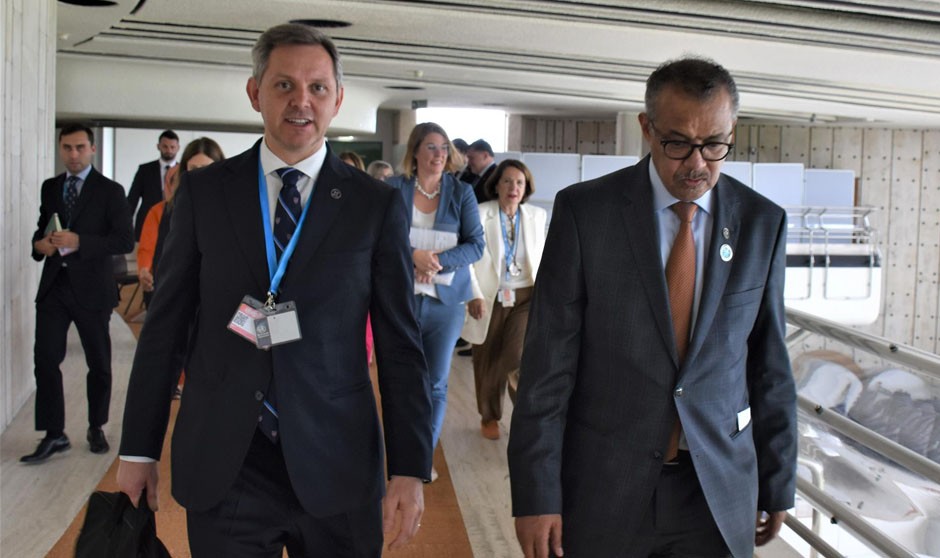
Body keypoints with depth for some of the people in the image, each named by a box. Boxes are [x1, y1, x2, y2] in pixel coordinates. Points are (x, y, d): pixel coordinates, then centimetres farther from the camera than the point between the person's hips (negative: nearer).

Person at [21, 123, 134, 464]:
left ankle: (96, 429, 25)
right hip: (53, 286, 3)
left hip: (91, 288, -3)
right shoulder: (50, 187, 10)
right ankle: (54, 435, 6)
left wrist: (80, 242, -23)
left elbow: (125, 241, -12)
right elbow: (42, 227, 21)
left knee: (99, 363, 9)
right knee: (45, 360, -4)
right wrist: (39, 243, -3)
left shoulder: (110, 191, -4)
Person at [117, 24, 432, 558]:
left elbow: (401, 345, -2)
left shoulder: (377, 204, -2)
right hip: (220, 472, 1)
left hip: (336, 472, 0)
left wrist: (410, 469, -5)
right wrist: (139, 448, 6)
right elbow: (165, 324, 5)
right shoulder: (203, 191, 2)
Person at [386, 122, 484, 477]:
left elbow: (476, 245, -1)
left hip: (446, 301, 1)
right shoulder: (392, 189, -1)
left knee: (436, 384, 6)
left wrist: (438, 259, -16)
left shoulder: (461, 192, 3)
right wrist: (413, 255, -20)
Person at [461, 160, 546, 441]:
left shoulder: (537, 215, 3)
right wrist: (474, 295, -17)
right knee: (488, 361, 11)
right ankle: (489, 417, 33)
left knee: (520, 359, -16)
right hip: (491, 298, -1)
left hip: (526, 297, 1)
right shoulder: (480, 214, -8)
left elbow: (541, 257, 12)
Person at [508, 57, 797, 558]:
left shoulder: (762, 222, -1)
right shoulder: (584, 210, -9)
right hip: (602, 484, -2)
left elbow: (769, 363, 5)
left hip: (719, 489, 2)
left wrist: (777, 484, 9)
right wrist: (536, 493, -10)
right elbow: (548, 360, -9)